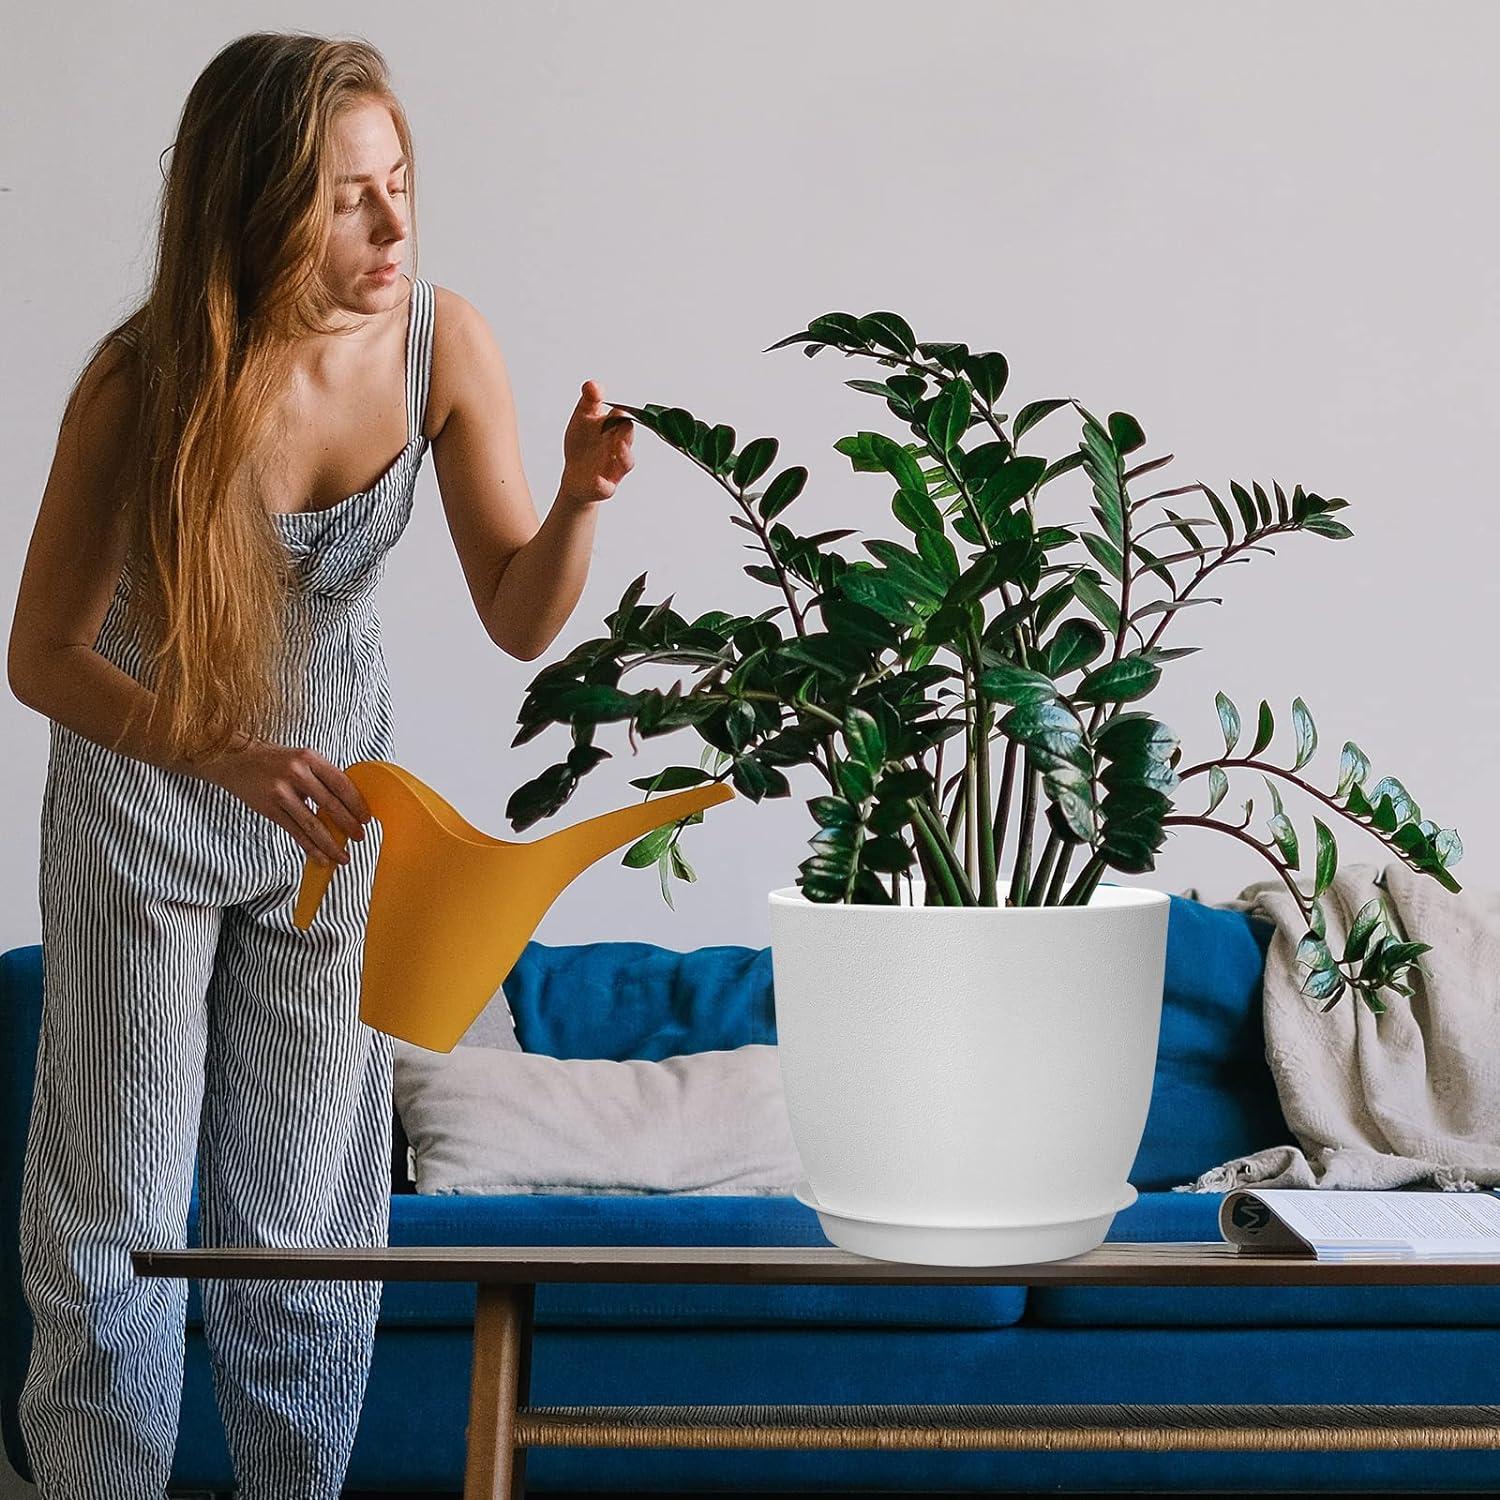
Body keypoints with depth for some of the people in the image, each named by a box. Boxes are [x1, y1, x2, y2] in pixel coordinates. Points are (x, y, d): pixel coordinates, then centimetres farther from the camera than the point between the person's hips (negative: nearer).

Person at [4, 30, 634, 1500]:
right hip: (140, 786, -2)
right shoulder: (145, 381, -25)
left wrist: (579, 500, -29)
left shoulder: (440, 341, -17)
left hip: (333, 776, 3)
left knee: (305, 1219, 7)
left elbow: (518, 617, -8)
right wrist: (233, 758, -33)